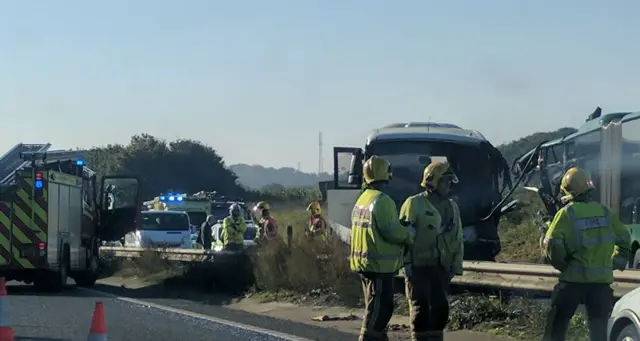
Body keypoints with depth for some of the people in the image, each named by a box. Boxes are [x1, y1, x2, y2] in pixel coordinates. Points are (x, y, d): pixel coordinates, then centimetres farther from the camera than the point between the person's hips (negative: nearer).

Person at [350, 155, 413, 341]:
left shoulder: (362, 199, 12)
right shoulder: (382, 201, -18)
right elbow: (391, 230, -22)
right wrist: (409, 237, -3)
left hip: (363, 262, 10)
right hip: (379, 263, -10)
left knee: (375, 305, 18)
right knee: (380, 307, -6)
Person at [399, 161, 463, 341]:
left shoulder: (452, 207, 12)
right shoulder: (414, 204, -8)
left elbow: (457, 238, 15)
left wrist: (456, 265, 9)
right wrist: (406, 263, -14)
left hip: (441, 267, 6)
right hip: (419, 266, -6)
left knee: (440, 307, 9)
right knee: (420, 307, -3)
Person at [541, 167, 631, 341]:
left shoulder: (567, 213, -7)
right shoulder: (605, 212, 7)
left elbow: (552, 245, -14)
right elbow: (624, 239, 17)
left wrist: (562, 265, 1)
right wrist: (617, 262, 24)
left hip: (573, 280, -3)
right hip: (602, 281, 4)